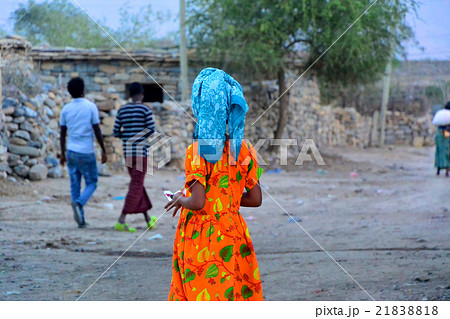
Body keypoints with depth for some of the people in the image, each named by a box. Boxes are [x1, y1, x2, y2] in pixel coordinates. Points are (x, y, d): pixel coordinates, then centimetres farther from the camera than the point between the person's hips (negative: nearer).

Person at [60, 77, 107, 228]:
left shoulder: (66, 109, 4)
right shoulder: (91, 107, -7)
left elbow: (62, 133, 8)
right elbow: (97, 131, -7)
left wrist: (62, 154, 17)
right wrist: (103, 150, 1)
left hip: (71, 152, 4)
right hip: (87, 153, -4)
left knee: (75, 185, 9)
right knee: (91, 183, 9)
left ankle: (81, 220, 7)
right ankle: (79, 203, -20)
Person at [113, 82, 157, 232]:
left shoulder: (122, 110, 8)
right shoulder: (145, 110, -6)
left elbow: (116, 132, 9)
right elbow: (152, 131, -8)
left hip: (127, 152, 6)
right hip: (141, 152, -6)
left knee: (137, 184, 18)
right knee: (136, 186, -6)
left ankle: (148, 219, 26)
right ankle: (121, 221, -17)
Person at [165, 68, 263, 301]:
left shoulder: (197, 151, -14)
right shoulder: (243, 150, 1)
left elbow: (198, 202, -20)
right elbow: (255, 199, 4)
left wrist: (181, 200, 1)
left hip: (200, 238, -4)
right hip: (234, 236, 4)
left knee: (203, 297, 2)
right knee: (239, 296, 10)